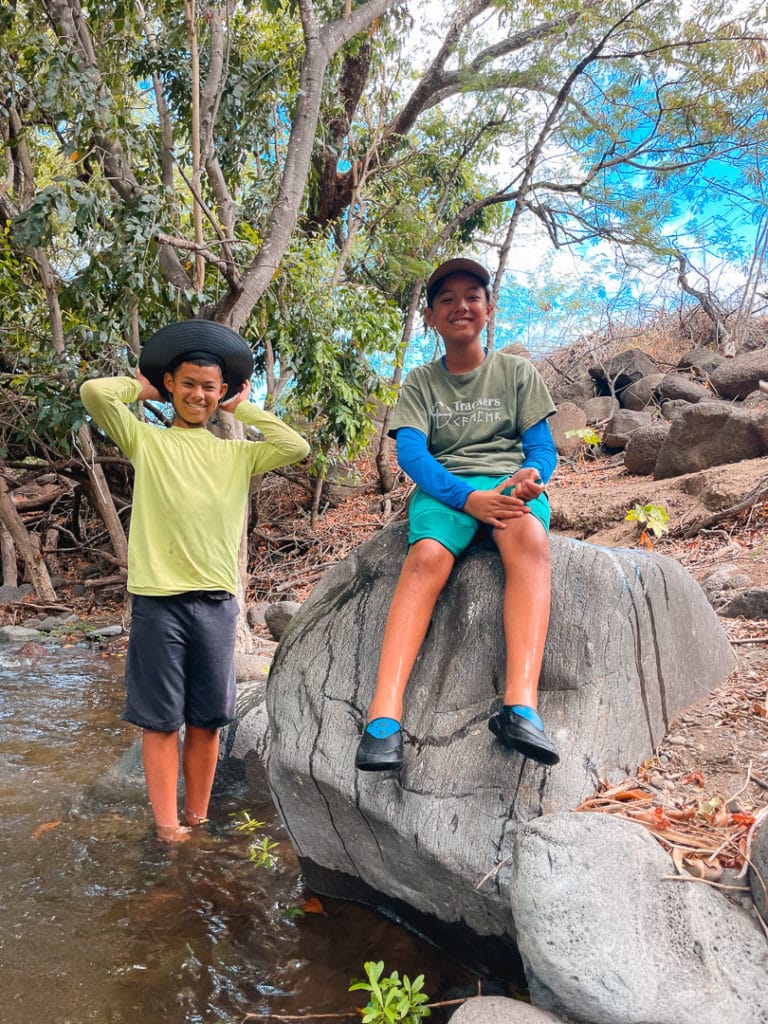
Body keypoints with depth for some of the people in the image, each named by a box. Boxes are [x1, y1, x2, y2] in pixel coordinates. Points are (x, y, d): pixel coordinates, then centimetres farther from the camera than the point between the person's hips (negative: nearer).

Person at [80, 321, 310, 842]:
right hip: (158, 598, -2)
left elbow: (297, 448, 1)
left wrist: (244, 409, 10)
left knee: (207, 719, 9)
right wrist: (144, 388, 10)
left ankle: (198, 818, 22)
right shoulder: (147, 440, 6)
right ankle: (167, 827, 10)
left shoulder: (237, 452, 14)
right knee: (161, 719, 2)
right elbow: (94, 391, -8)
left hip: (217, 600, 3)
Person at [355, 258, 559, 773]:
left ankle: (521, 704, -52)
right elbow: (410, 452, -3)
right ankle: (384, 715, -47)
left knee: (530, 538, -37)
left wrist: (532, 475, -20)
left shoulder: (518, 372, 16)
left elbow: (542, 445, 8)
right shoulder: (420, 382, 14)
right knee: (427, 558, -35)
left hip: (510, 482, 0)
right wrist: (467, 497, -22)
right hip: (444, 486, 0)